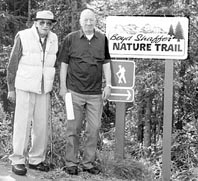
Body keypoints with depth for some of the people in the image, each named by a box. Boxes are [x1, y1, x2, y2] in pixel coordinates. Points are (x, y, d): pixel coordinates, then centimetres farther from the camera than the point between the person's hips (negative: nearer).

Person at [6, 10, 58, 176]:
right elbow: (13, 64, -3)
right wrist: (11, 88, -3)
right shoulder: (23, 37, -8)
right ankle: (18, 160, 6)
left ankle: (36, 159, 17)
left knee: (42, 126, 5)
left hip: (44, 90, 4)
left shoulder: (54, 39, 4)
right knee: (23, 125, -3)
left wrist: (53, 85, 12)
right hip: (25, 88, -4)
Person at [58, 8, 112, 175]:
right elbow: (64, 64, 3)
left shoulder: (102, 39, 7)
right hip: (75, 92, -2)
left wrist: (108, 85, 4)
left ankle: (88, 162, 17)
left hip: (96, 93, 2)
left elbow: (106, 64, 11)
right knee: (73, 128, 3)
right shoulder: (71, 38, 0)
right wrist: (63, 87, -1)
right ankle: (71, 163, 14)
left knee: (94, 128, 5)